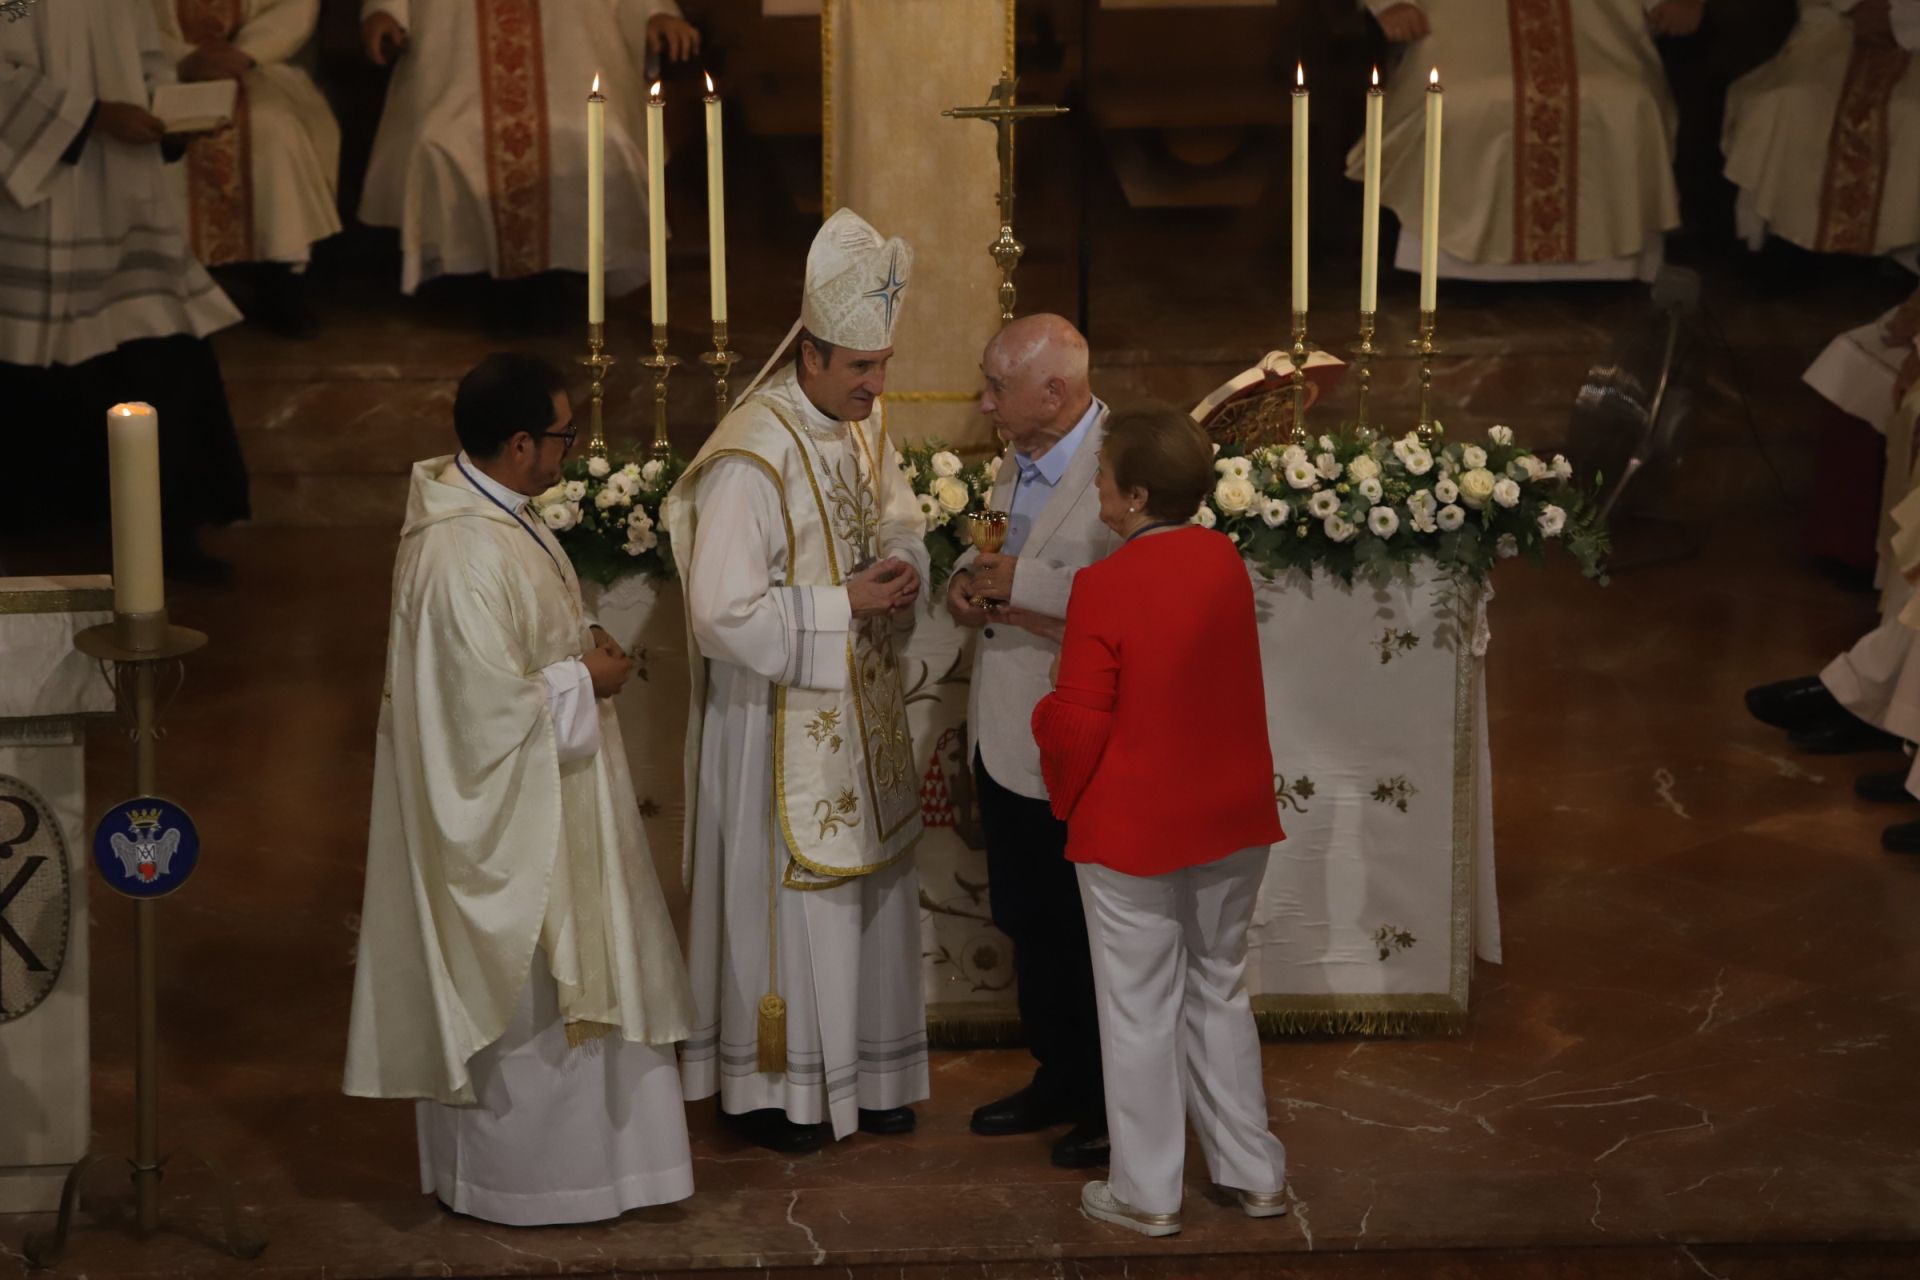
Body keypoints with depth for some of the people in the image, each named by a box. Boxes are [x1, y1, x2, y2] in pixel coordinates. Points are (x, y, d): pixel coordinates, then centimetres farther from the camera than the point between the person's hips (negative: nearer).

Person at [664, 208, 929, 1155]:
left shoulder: (863, 426, 4)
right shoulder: (754, 456, -22)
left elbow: (900, 520, 19)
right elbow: (724, 611, -26)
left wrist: (898, 564, -5)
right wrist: (844, 604, -21)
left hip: (860, 711, 8)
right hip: (776, 718, -8)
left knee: (866, 886, 15)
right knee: (781, 892, 2)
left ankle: (861, 1071, 28)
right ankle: (766, 1087, 16)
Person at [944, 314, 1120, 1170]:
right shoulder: (1020, 462, 8)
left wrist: (1027, 586, -26)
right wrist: (969, 581, -1)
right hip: (1008, 739, 9)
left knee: (1092, 935, 5)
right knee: (1029, 924, 19)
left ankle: (1116, 1104, 20)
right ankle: (1059, 1078, 35)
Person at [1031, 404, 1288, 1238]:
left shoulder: (1104, 586, -20)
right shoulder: (1224, 561, -1)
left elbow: (1078, 726, -19)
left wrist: (1066, 797, 1)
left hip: (1133, 831, -6)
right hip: (1232, 821, 6)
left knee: (1140, 1012, 6)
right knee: (1220, 995, 19)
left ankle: (1147, 1195, 16)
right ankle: (1255, 1173, 25)